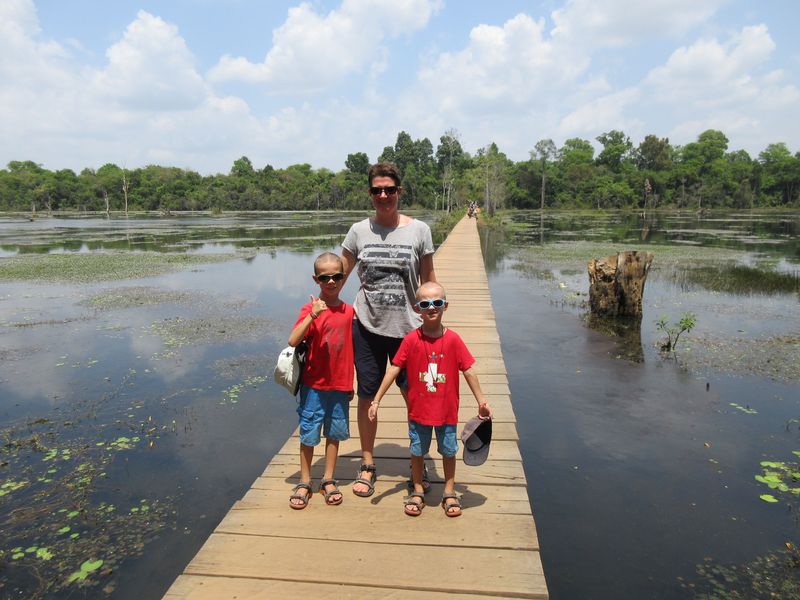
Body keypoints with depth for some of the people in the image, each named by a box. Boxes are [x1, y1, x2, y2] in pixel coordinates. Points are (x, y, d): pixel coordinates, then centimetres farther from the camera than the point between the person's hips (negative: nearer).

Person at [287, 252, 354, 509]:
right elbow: (293, 341, -24)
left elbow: (350, 349, 9)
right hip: (314, 385, -3)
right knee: (308, 434, 7)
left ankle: (328, 480, 29)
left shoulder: (349, 311, 1)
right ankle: (304, 482, 24)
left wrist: (351, 384, 12)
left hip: (340, 385, 3)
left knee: (334, 433, 13)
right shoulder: (311, 309, -10)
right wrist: (312, 315, -35)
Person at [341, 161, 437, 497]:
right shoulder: (359, 231, 2)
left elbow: (428, 282, 4)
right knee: (367, 396, 9)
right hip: (367, 327, 1)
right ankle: (367, 466, 28)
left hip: (407, 327, -1)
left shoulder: (418, 230, 0)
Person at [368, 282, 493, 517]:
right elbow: (394, 369, -9)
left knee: (449, 451, 15)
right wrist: (376, 400, -9)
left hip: (447, 410, 0)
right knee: (417, 451, 14)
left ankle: (449, 492, 35)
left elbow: (468, 371, -4)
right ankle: (418, 491, 34)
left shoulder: (453, 339, -11)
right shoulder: (411, 340, -12)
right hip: (418, 409, 0)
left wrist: (481, 401, -3)